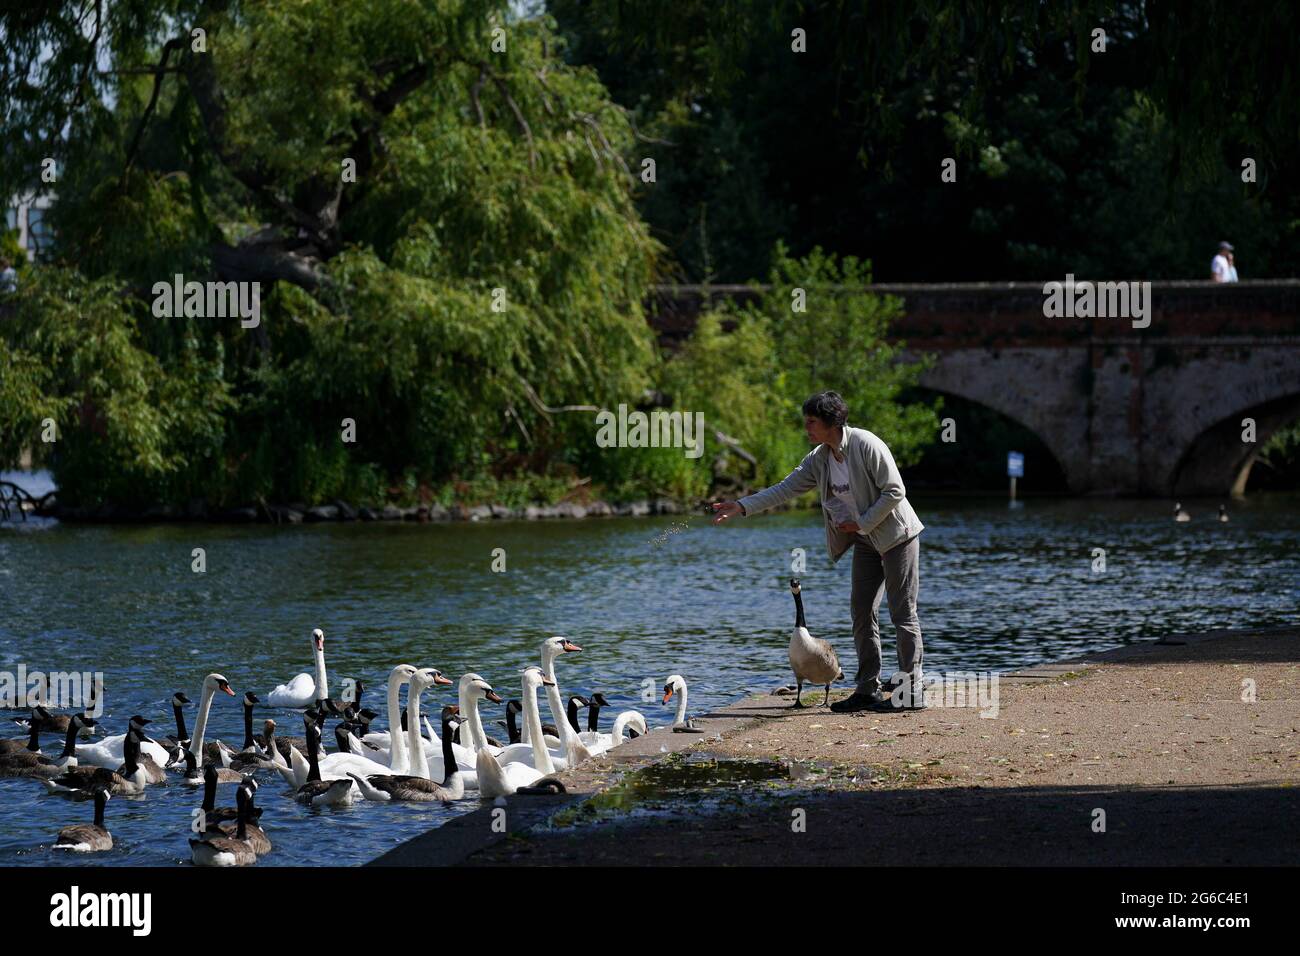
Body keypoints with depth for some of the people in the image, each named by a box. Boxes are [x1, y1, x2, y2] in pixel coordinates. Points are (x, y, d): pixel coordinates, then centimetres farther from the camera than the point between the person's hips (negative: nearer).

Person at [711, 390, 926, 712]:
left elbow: (895, 492, -20)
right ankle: (868, 689, 9)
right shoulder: (819, 458, 3)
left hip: (895, 536, -8)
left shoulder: (867, 446, -20)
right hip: (866, 540, 8)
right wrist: (742, 507, -6)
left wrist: (861, 523, -17)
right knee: (862, 610, 5)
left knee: (903, 613, -6)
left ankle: (912, 690, -3)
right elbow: (785, 488, 2)